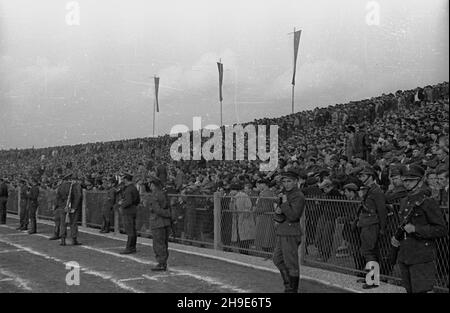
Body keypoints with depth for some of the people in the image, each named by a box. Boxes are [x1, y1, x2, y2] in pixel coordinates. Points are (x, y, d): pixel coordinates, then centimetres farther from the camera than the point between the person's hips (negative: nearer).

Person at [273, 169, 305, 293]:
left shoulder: (298, 196, -13)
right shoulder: (285, 194, 14)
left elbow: (293, 216, -21)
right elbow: (277, 216, 15)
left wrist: (285, 203, -18)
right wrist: (277, 212, -7)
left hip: (291, 233, -9)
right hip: (280, 232, 9)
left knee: (291, 263, -1)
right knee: (278, 260, 17)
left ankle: (293, 289, 10)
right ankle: (288, 284, 31)